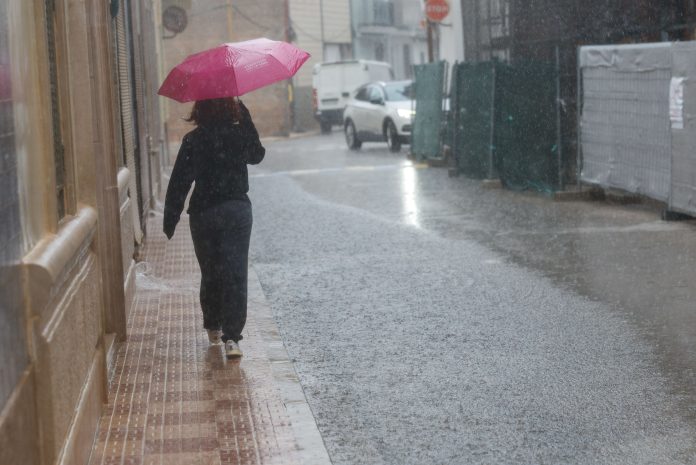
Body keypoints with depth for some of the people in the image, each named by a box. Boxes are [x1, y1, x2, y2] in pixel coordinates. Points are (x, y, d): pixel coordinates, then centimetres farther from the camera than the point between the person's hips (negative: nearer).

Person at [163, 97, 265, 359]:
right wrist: (245, 117, 19)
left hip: (203, 214, 0)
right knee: (235, 275, -1)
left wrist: (170, 220, -2)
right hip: (237, 210, 0)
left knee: (210, 273, 16)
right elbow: (257, 155, 19)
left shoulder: (193, 141, -9)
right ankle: (231, 337, -10)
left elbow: (179, 182, -9)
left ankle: (213, 328, 31)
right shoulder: (241, 135, -4)